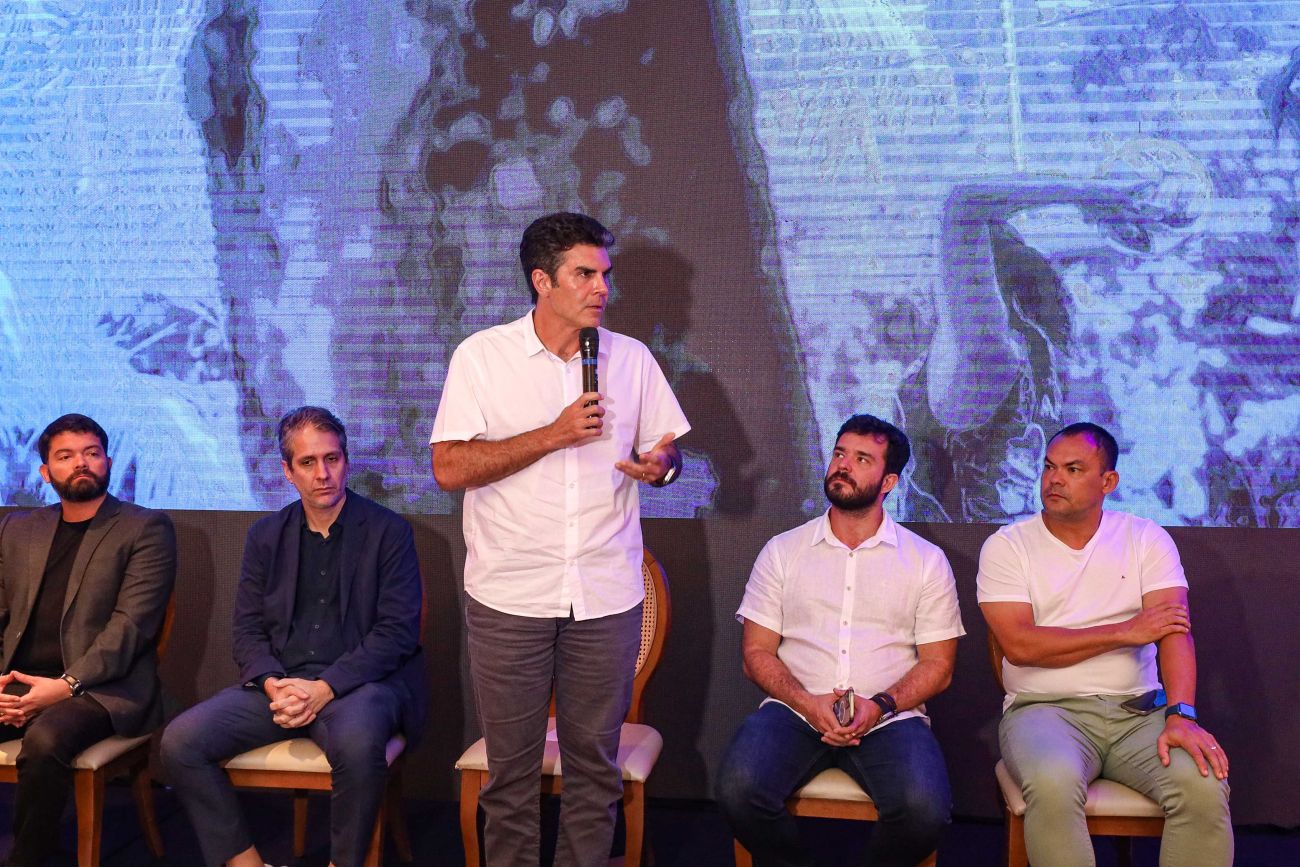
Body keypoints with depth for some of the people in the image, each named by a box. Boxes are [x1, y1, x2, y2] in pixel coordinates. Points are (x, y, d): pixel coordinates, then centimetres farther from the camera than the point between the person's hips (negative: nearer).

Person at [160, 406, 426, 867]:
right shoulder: (266, 536, 15)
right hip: (280, 681, 4)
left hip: (357, 681, -4)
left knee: (357, 742, -38)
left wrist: (325, 687, -16)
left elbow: (398, 631, -5)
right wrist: (273, 684, -11)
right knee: (179, 741, -18)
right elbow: (247, 630, 12)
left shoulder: (388, 531, 2)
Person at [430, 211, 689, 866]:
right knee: (511, 764, 7)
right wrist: (554, 435, -15)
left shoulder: (632, 358, 7)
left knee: (595, 761, 9)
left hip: (607, 596, 2)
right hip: (509, 596, -2)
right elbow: (449, 468, -10)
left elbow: (667, 448, 14)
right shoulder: (482, 356, -3)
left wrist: (661, 463, -11)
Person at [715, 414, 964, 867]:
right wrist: (806, 702, -11)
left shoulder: (926, 560, 10)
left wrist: (880, 706, -12)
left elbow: (938, 665, 7)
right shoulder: (782, 551, 12)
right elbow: (756, 652, 8)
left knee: (925, 809, -30)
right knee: (738, 790, -29)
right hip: (795, 710, 1)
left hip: (889, 716, 0)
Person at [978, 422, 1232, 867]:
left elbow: (1175, 631, -5)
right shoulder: (1005, 547, 2)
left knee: (1204, 785, -27)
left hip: (1139, 709, 2)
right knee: (1053, 784, -36)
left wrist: (1181, 715, -22)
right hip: (1046, 709, -2)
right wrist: (1125, 633, -8)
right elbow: (1020, 645, -9)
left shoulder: (1147, 539, 8)